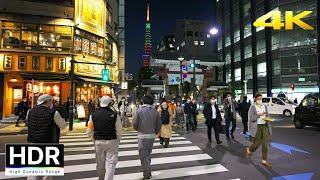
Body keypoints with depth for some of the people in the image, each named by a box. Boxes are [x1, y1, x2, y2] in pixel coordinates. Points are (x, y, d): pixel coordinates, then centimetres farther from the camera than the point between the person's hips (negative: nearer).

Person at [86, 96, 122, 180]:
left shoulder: (93, 115, -1)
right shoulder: (114, 115, -10)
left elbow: (89, 131, 3)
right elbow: (119, 131, -8)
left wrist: (94, 139, 17)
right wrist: (117, 140, 9)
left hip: (98, 142, 4)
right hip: (111, 142, -3)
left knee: (100, 163, 18)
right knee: (110, 163, 4)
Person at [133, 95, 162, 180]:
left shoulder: (140, 110, -11)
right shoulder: (155, 111, 0)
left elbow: (134, 124, -9)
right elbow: (159, 124, 2)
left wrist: (138, 129, 12)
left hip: (142, 136, -5)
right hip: (152, 136, 5)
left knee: (143, 156, 6)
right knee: (148, 154, 22)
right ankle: (148, 172, 34)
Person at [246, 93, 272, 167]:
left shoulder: (265, 106, 10)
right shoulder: (252, 107, -6)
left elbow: (267, 115, 19)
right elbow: (251, 118, -12)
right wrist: (258, 115, -25)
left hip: (265, 126, 5)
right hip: (256, 127, -5)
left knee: (265, 144, 0)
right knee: (257, 144, 0)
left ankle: (264, 161, 10)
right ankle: (249, 150, 33)